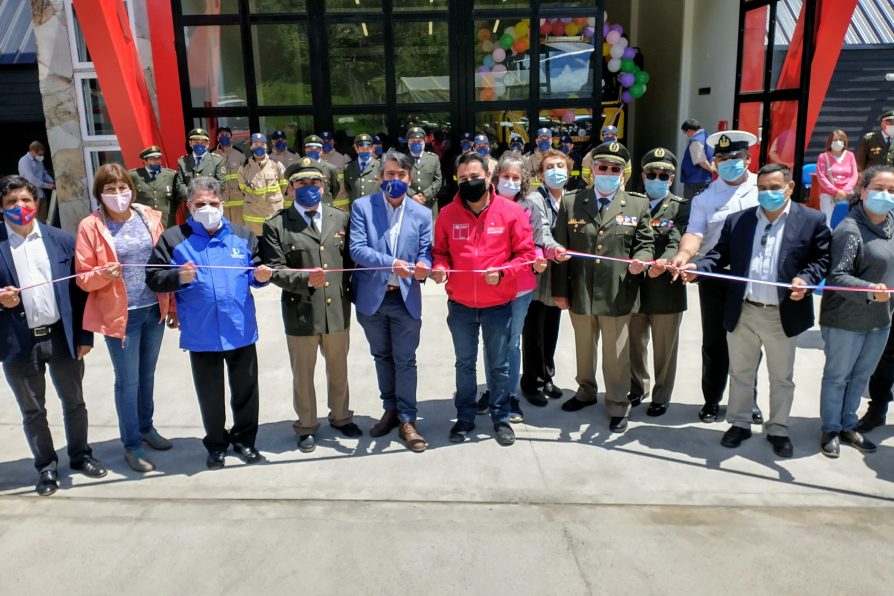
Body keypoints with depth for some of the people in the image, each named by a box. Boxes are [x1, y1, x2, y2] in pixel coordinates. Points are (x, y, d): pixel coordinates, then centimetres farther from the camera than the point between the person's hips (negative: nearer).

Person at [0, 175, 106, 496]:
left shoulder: (61, 239, 0)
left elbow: (78, 289, 1)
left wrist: (85, 335, -1)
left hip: (62, 336, 1)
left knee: (74, 402, 16)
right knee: (33, 411, 13)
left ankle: (80, 455, 35)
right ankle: (46, 467, 30)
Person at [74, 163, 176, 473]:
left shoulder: (150, 217, 2)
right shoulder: (91, 226, -8)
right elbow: (83, 277, -6)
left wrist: (173, 306, 7)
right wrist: (103, 274, -28)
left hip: (154, 310, 4)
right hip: (121, 315, -4)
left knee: (147, 374, 19)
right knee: (127, 381, 5)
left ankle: (146, 427, 38)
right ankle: (132, 445, 20)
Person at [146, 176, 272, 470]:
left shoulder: (242, 235, 5)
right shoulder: (173, 238, -3)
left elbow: (254, 274, 11)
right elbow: (153, 278, -4)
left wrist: (261, 275, -12)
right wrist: (178, 277, -22)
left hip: (241, 331, 2)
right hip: (201, 335, -2)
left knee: (245, 389, 14)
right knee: (210, 394, 13)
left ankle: (244, 439, 34)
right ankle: (216, 444, 32)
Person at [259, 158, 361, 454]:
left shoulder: (341, 218, 5)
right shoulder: (276, 226, -5)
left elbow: (350, 259, 7)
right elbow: (275, 270, -11)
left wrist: (350, 293, 1)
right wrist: (306, 279, -26)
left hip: (338, 310, 3)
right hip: (300, 313, -2)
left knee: (338, 370, 19)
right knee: (303, 374, 13)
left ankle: (341, 416, 41)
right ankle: (306, 426, 33)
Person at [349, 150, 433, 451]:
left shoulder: (422, 213, 2)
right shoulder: (362, 206, -3)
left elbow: (426, 254, -1)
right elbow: (357, 249, -12)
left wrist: (422, 268, -25)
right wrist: (391, 263, -27)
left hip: (406, 299, 0)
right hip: (372, 297, 1)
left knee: (405, 360, 5)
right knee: (382, 357, 17)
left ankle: (407, 419, 18)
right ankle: (390, 410, 34)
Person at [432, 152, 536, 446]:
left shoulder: (511, 212, -8)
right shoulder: (447, 214, -3)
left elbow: (526, 253, -5)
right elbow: (440, 251, 5)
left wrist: (503, 273, -21)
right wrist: (439, 267, -16)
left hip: (498, 304, -1)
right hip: (460, 305, 2)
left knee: (498, 364, 11)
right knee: (464, 363, 15)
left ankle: (501, 418, 28)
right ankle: (465, 417, 30)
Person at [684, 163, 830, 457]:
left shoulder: (812, 221, -2)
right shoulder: (737, 220, 4)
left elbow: (821, 259, -2)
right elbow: (720, 255, 2)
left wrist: (805, 279, -21)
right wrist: (697, 267, -17)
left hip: (783, 315, -2)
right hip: (742, 313, 2)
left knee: (781, 378, 13)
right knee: (740, 373, 15)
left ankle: (778, 429, 31)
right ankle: (739, 423, 32)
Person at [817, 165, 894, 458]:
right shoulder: (849, 230, -19)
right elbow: (837, 277, -25)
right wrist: (870, 290, -37)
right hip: (846, 320, -7)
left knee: (861, 376, 19)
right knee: (837, 376, 9)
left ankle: (848, 425, 35)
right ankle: (831, 430, 25)